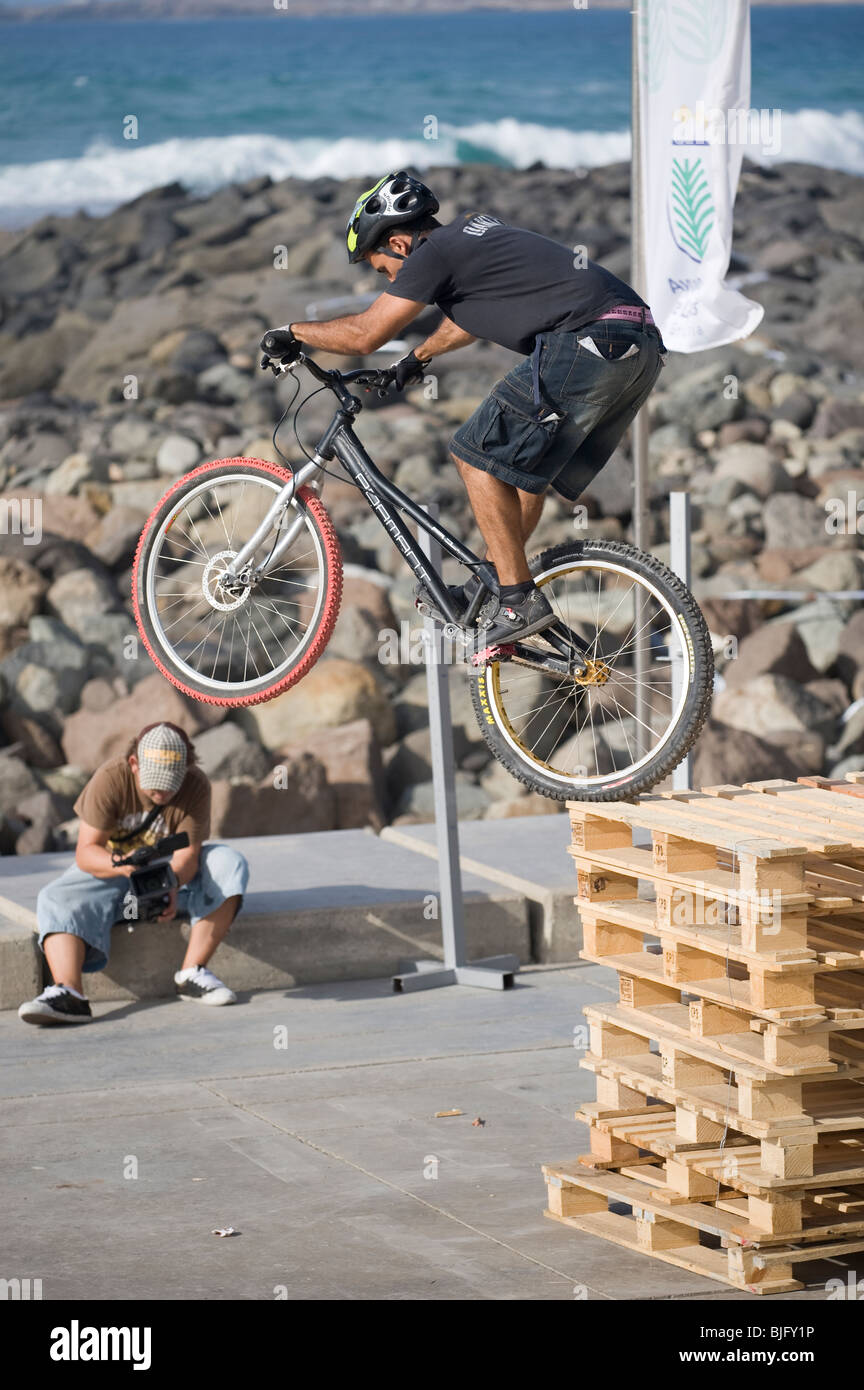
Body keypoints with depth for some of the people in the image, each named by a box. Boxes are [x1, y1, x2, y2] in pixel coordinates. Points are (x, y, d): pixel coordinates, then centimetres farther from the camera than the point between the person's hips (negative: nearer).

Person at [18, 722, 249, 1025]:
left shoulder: (195, 786, -19)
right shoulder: (110, 779, -23)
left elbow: (187, 855, -23)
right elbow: (86, 852, -24)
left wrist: (172, 886, -46)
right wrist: (120, 862, -47)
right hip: (109, 868, -1)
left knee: (229, 864, -27)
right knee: (57, 900, -29)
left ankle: (192, 973, -28)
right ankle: (68, 993, -50)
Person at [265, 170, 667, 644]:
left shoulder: (434, 253, -2)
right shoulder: (475, 228, 26)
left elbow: (364, 333, 0)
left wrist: (294, 332, 16)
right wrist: (418, 358, 55)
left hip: (588, 342, -10)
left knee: (477, 454, 0)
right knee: (525, 464, 22)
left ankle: (519, 601, -3)